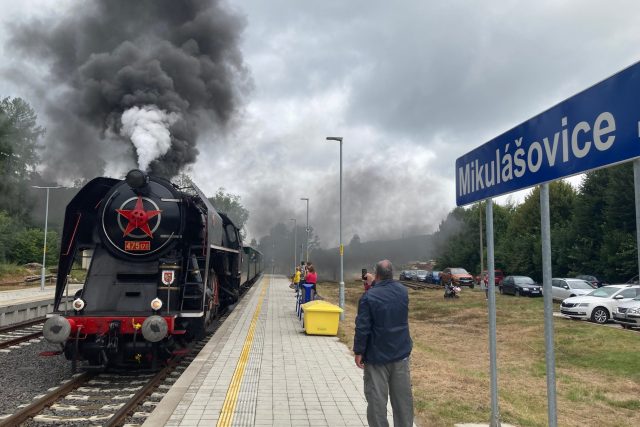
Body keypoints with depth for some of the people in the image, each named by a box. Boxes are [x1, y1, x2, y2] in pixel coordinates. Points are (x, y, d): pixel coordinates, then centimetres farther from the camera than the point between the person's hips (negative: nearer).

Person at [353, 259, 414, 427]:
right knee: (403, 396, 13)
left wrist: (359, 352, -7)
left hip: (377, 354, -4)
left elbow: (362, 328, -17)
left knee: (377, 398, 4)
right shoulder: (403, 291, 1)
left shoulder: (369, 296, -17)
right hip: (401, 352, 5)